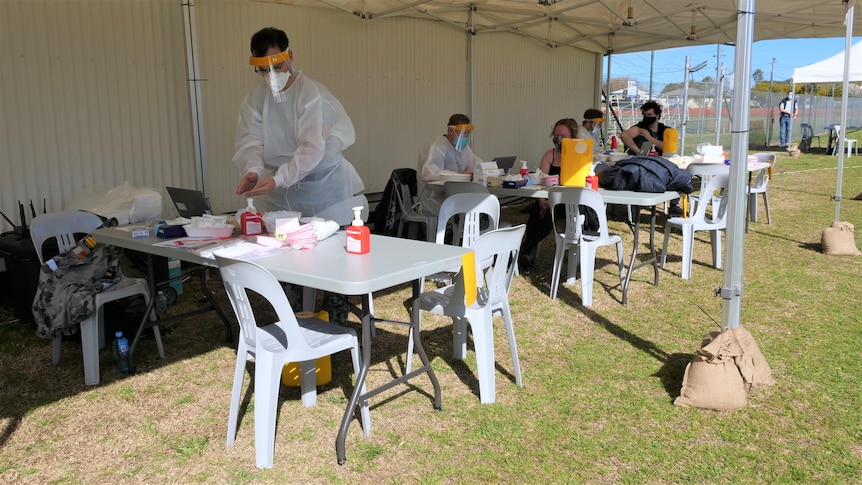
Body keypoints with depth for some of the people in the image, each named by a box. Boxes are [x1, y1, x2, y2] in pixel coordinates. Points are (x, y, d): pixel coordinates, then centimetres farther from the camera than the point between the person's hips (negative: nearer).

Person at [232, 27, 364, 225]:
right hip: (276, 193, 4)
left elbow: (312, 148, -23)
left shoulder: (312, 93, -13)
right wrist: (253, 170, -29)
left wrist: (278, 179, -35)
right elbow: (250, 141, -7)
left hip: (321, 188, -3)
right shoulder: (254, 98, 2)